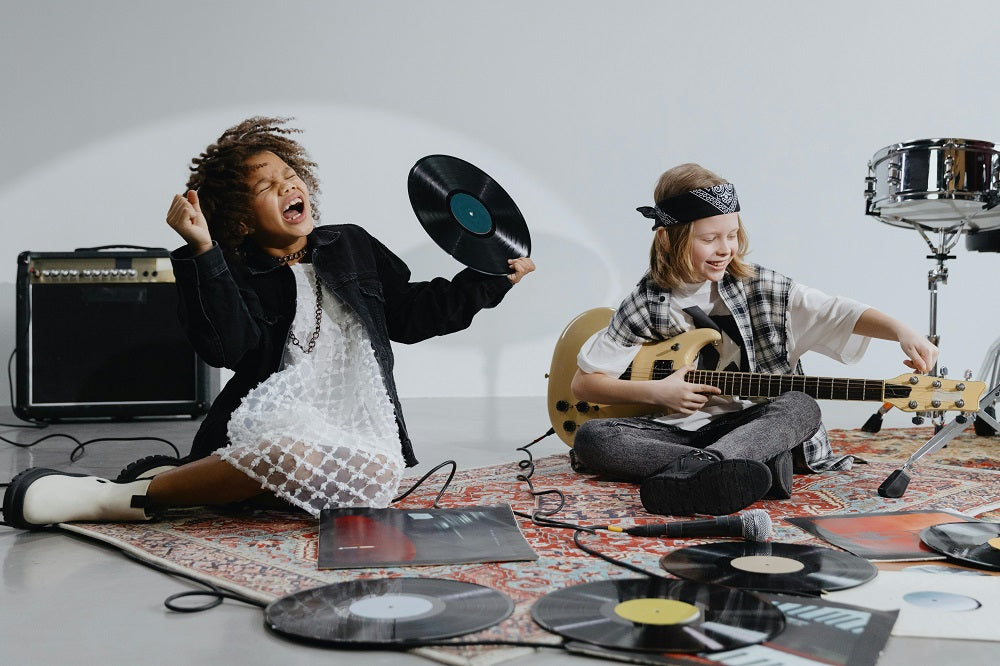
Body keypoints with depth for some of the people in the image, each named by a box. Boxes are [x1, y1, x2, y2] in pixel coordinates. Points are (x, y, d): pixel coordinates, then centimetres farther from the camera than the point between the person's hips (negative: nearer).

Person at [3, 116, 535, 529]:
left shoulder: (352, 247, 22)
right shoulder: (238, 275, 9)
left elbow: (408, 313, 28)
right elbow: (224, 346, -11)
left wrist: (488, 280, 24)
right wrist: (201, 251, -17)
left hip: (360, 438, 4)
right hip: (279, 423, -3)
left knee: (378, 472, -37)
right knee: (294, 453, -44)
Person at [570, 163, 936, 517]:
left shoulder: (761, 288, 1)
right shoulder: (644, 305, -1)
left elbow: (841, 313, -8)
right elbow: (584, 382, 2)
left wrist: (902, 332, -25)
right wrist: (655, 391, -9)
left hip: (749, 424, 0)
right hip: (673, 429, 0)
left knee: (801, 407, -29)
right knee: (590, 437, -26)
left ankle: (690, 471, -52)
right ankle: (740, 470, -39)